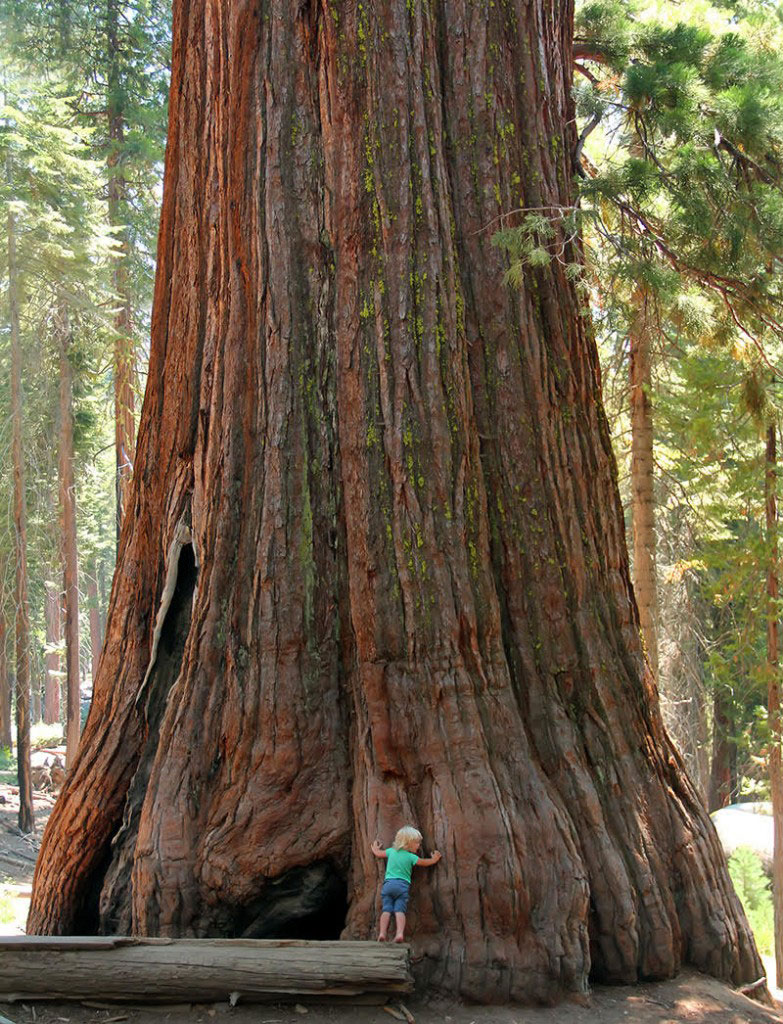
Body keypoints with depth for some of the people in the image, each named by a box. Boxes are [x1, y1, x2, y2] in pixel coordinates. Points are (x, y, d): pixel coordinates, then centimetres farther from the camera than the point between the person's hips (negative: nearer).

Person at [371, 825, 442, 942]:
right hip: (403, 885, -2)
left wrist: (375, 848, 50)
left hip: (388, 883, 2)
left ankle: (382, 933, -15)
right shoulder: (411, 857, 3)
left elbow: (378, 854, 27)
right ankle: (400, 933, -25)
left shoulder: (391, 851, 12)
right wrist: (434, 859, 35)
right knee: (400, 910, -8)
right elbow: (426, 863, 15)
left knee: (386, 909, -2)